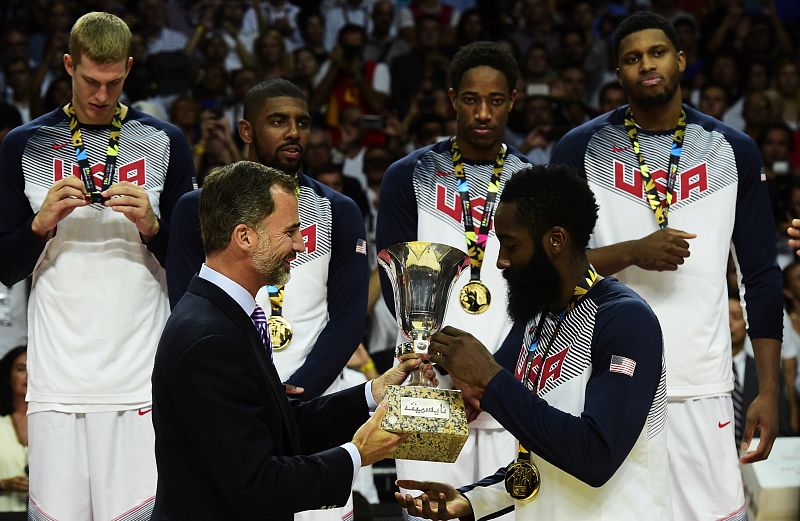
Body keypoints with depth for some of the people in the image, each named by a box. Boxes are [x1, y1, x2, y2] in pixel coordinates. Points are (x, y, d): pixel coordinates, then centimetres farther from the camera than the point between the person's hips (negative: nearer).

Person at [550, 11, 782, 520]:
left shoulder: (734, 151, 7)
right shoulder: (581, 149, 3)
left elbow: (762, 278, 8)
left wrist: (769, 391, 0)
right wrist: (632, 253, -16)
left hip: (702, 388, 1)